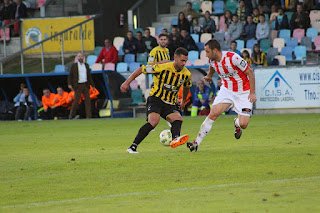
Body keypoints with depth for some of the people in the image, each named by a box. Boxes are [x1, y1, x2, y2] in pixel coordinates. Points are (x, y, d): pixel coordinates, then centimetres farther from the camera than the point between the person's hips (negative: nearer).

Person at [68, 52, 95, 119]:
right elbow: (70, 76, 3)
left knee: (87, 100, -2)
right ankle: (72, 114, 8)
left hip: (85, 85, 4)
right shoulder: (74, 66, 3)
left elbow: (89, 76, 19)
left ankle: (88, 116, -1)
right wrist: (69, 84, -11)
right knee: (76, 100, -6)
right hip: (78, 85, -4)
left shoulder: (86, 65, 13)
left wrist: (92, 85, 17)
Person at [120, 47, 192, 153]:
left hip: (170, 104, 6)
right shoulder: (163, 67, -16)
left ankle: (175, 139, -52)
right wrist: (127, 82, -11)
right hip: (156, 100, -6)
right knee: (154, 121, -29)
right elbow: (141, 70, -8)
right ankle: (132, 147, -24)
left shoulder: (186, 74, 1)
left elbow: (186, 86, 26)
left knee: (178, 119, -24)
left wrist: (183, 101, 37)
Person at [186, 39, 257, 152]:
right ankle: (197, 143, -13)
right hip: (226, 90, 4)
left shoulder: (233, 58, -26)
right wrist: (209, 76, 40)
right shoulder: (212, 61, -7)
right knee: (213, 113, -16)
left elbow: (250, 72, -18)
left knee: (243, 124, -14)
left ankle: (237, 123, 25)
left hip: (243, 92, -4)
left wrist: (252, 93, -19)